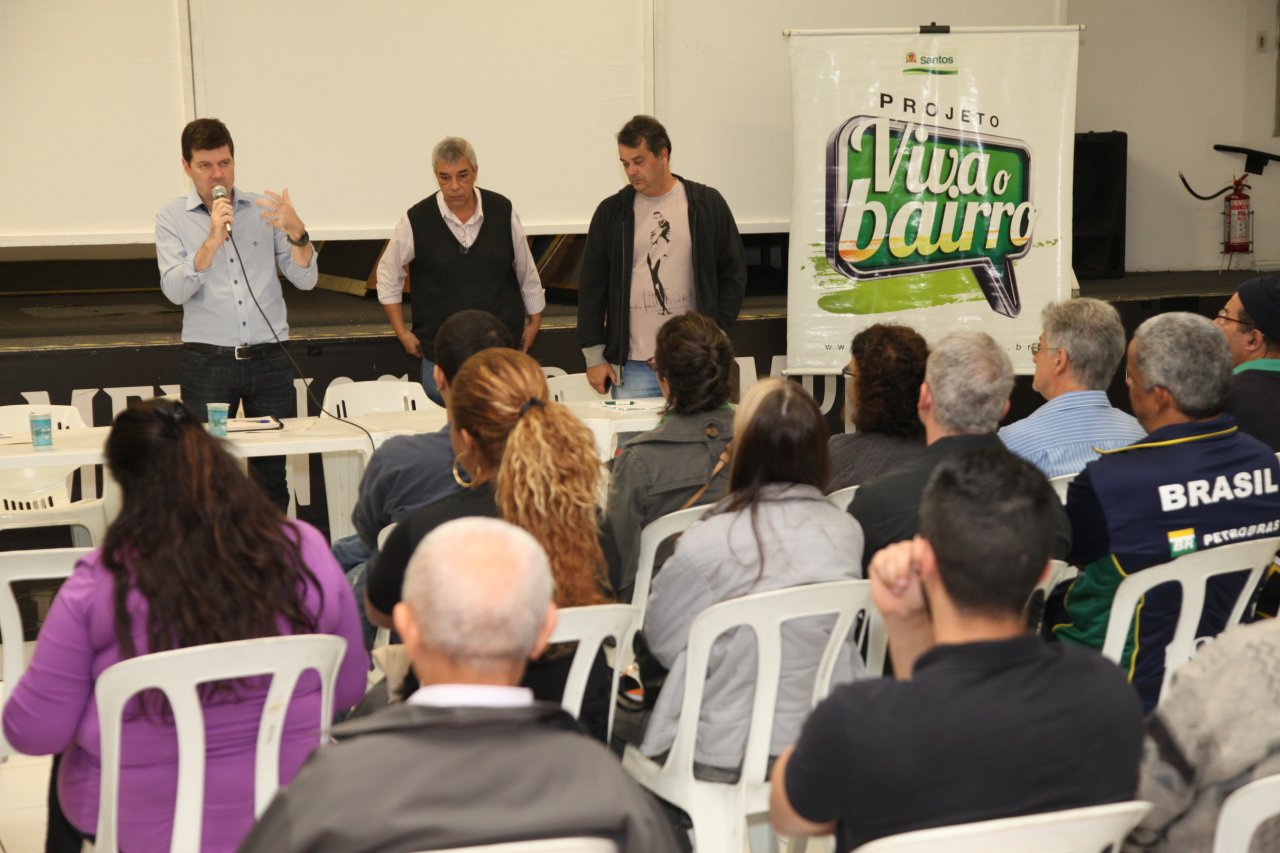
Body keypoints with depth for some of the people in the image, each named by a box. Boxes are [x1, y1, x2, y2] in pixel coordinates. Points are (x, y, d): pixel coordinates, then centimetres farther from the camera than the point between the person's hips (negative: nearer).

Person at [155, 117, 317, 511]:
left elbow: (305, 279, 3)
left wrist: (296, 232, -15)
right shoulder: (172, 217, 4)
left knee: (273, 472, 2)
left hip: (270, 358, 2)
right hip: (208, 363, -1)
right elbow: (175, 290, -10)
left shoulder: (263, 209, 8)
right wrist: (212, 240, -22)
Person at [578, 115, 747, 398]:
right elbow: (592, 286, 8)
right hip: (632, 367, 0)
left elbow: (733, 273, 8)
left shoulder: (707, 204, 4)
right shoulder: (611, 212, 6)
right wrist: (594, 356, 3)